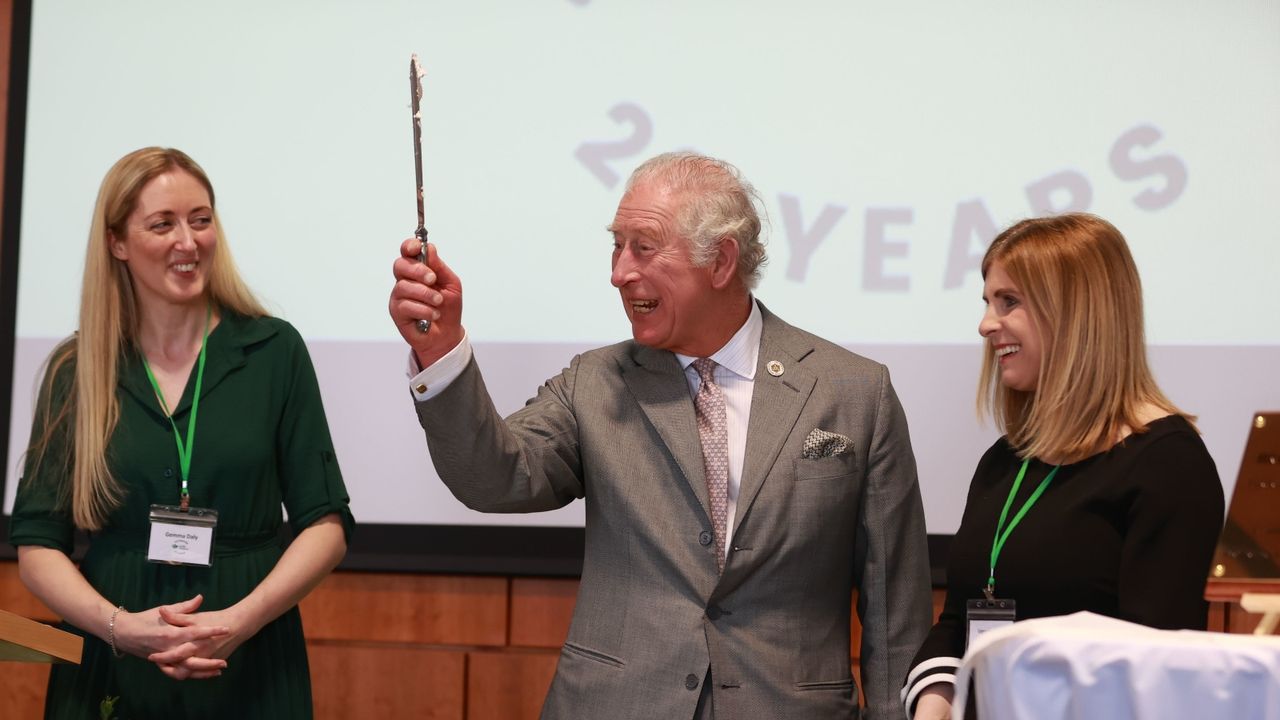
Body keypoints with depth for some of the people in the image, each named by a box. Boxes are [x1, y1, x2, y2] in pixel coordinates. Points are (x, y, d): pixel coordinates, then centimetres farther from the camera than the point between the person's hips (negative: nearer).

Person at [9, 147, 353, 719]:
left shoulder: (274, 351, 0)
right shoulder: (76, 372, 3)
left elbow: (326, 526, -1)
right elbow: (36, 547, 1)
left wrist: (240, 620, -16)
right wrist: (119, 625, -15)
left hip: (250, 672, -1)